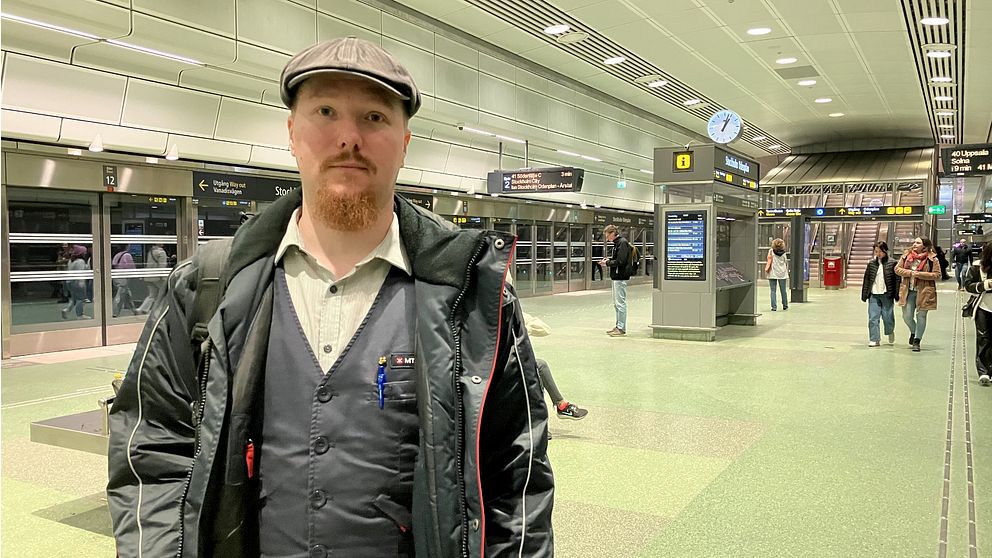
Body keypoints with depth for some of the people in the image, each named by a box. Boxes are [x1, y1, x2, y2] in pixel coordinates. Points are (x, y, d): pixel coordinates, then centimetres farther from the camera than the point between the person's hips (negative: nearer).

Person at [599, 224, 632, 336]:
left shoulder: (622, 243, -14)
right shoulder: (617, 243, 16)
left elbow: (620, 261, -21)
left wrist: (607, 263, -11)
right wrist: (608, 260, 6)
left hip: (620, 277, -10)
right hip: (616, 277, 10)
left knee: (620, 303, -7)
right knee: (616, 303, 15)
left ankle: (621, 328, -4)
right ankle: (618, 326, 22)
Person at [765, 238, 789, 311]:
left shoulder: (771, 251, -3)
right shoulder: (783, 253, 3)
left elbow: (769, 260, -11)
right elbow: (786, 263, 6)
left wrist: (767, 268, -5)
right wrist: (787, 272, 16)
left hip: (773, 274, -2)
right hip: (782, 274, 2)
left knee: (773, 291, 0)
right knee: (783, 290, 12)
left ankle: (774, 307, -5)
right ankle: (785, 306, 24)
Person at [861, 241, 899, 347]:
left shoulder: (892, 263, 0)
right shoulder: (871, 264, 8)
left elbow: (897, 279, -1)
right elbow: (866, 280, 11)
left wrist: (897, 294, -6)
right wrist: (864, 294, 8)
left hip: (887, 294, -2)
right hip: (873, 294, 2)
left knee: (887, 317, 4)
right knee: (873, 318, -2)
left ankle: (890, 332, 34)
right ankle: (875, 339, 4)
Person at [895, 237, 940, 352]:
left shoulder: (932, 259, -5)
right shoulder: (906, 255, 5)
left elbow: (937, 274, -9)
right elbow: (897, 269, 5)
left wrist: (920, 274, -17)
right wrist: (910, 273, -11)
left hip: (924, 292, -3)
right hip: (908, 291, 3)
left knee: (921, 316, 3)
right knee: (906, 316, 4)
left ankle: (917, 340, 14)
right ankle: (913, 332, 35)